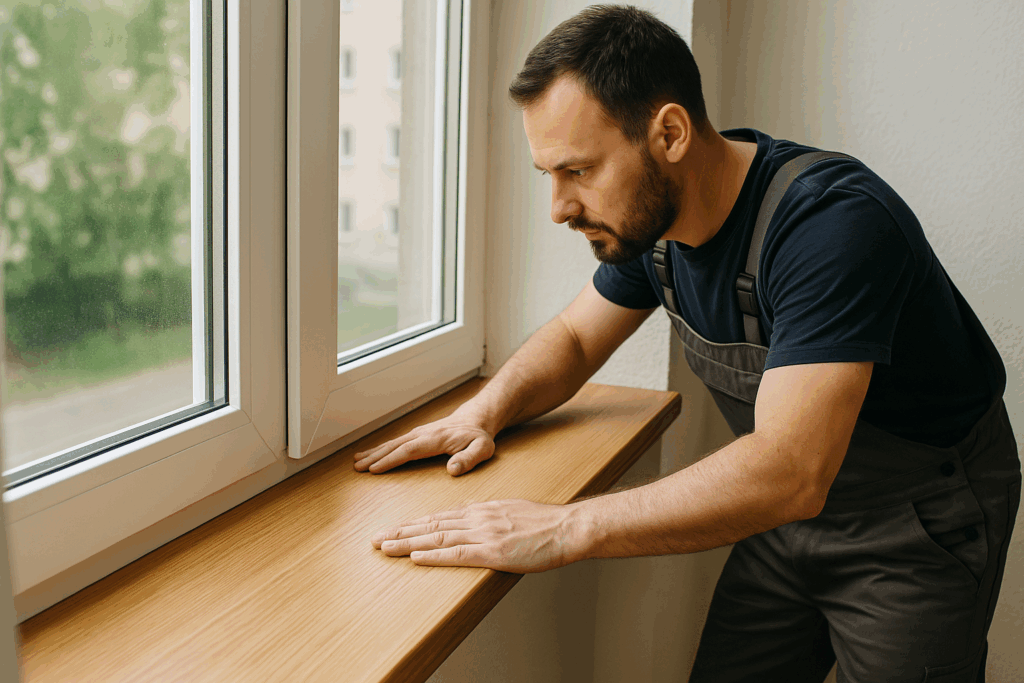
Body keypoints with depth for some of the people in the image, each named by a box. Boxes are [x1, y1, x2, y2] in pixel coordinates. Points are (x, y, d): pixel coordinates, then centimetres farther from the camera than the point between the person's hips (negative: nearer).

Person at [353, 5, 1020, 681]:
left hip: (919, 529, -6)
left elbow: (790, 472, -41)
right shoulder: (649, 217, -8)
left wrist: (563, 528, -43)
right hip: (791, 504, 6)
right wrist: (484, 410, -14)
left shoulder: (832, 222, -32)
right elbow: (573, 338, 7)